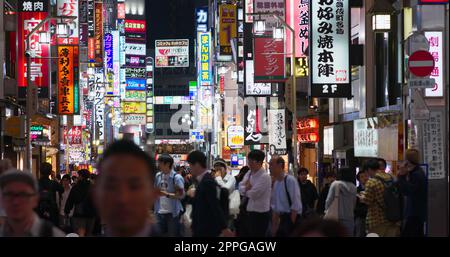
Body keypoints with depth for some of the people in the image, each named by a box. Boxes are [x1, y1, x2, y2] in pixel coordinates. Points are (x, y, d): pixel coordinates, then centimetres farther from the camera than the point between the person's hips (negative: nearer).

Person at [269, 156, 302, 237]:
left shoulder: (290, 180, -15)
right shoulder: (276, 183, 9)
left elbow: (296, 205, -18)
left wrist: (291, 223, -18)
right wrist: (274, 226, 14)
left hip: (292, 218, -8)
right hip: (282, 218, 8)